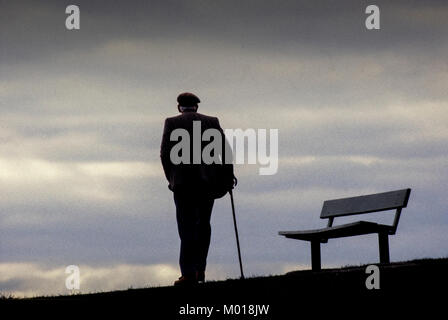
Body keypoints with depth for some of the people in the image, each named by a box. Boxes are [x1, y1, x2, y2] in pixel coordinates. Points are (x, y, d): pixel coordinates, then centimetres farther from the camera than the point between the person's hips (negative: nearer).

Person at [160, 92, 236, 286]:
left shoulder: (172, 123, 3)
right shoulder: (212, 122, 8)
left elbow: (165, 154, -3)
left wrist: (171, 178, 9)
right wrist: (229, 175, 10)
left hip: (183, 182, -2)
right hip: (208, 181, 2)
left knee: (187, 228, -2)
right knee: (203, 225, 17)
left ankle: (188, 273, -12)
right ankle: (200, 269, 15)